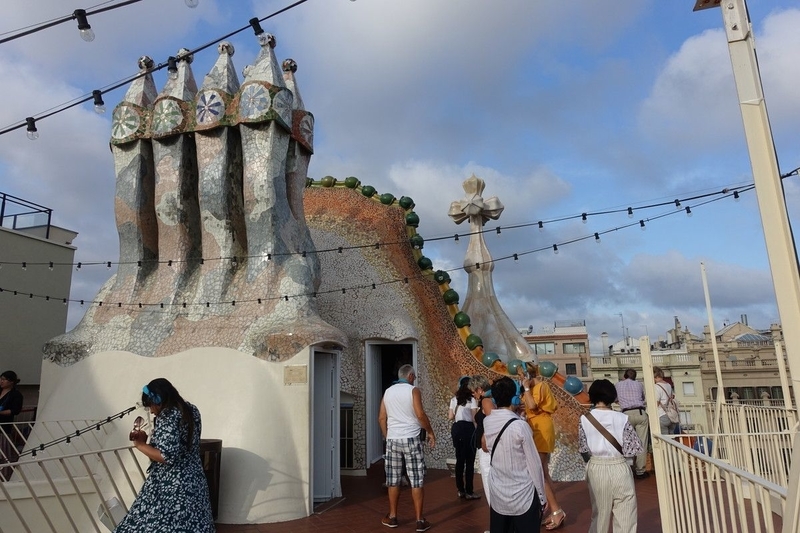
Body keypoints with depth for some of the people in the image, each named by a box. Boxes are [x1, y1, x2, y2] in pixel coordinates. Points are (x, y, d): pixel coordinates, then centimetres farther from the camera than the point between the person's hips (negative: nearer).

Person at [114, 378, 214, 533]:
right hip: (193, 481, 9)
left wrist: (140, 444, -13)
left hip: (170, 487, -9)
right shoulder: (191, 410, 7)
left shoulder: (167, 417, -19)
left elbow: (167, 456, -25)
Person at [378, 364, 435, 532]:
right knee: (416, 481, 1)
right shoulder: (413, 390, -6)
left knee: (393, 480, 11)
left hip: (392, 439, 4)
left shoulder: (388, 392, 9)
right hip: (411, 439, -4)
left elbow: (382, 418, 10)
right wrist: (430, 432, -3)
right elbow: (420, 415, -14)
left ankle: (392, 517, 18)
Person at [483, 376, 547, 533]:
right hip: (523, 497, -5)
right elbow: (534, 464, -14)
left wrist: (515, 414, 10)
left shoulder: (487, 422, -5)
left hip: (497, 495, 5)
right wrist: (542, 496, -1)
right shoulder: (520, 425, -20)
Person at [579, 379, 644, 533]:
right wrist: (619, 450, 9)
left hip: (596, 468, 2)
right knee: (625, 516, 10)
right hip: (619, 468, -2)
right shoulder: (621, 418, -11)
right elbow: (634, 448, -9)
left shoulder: (585, 419, -7)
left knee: (599, 512, 19)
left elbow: (582, 448, 0)